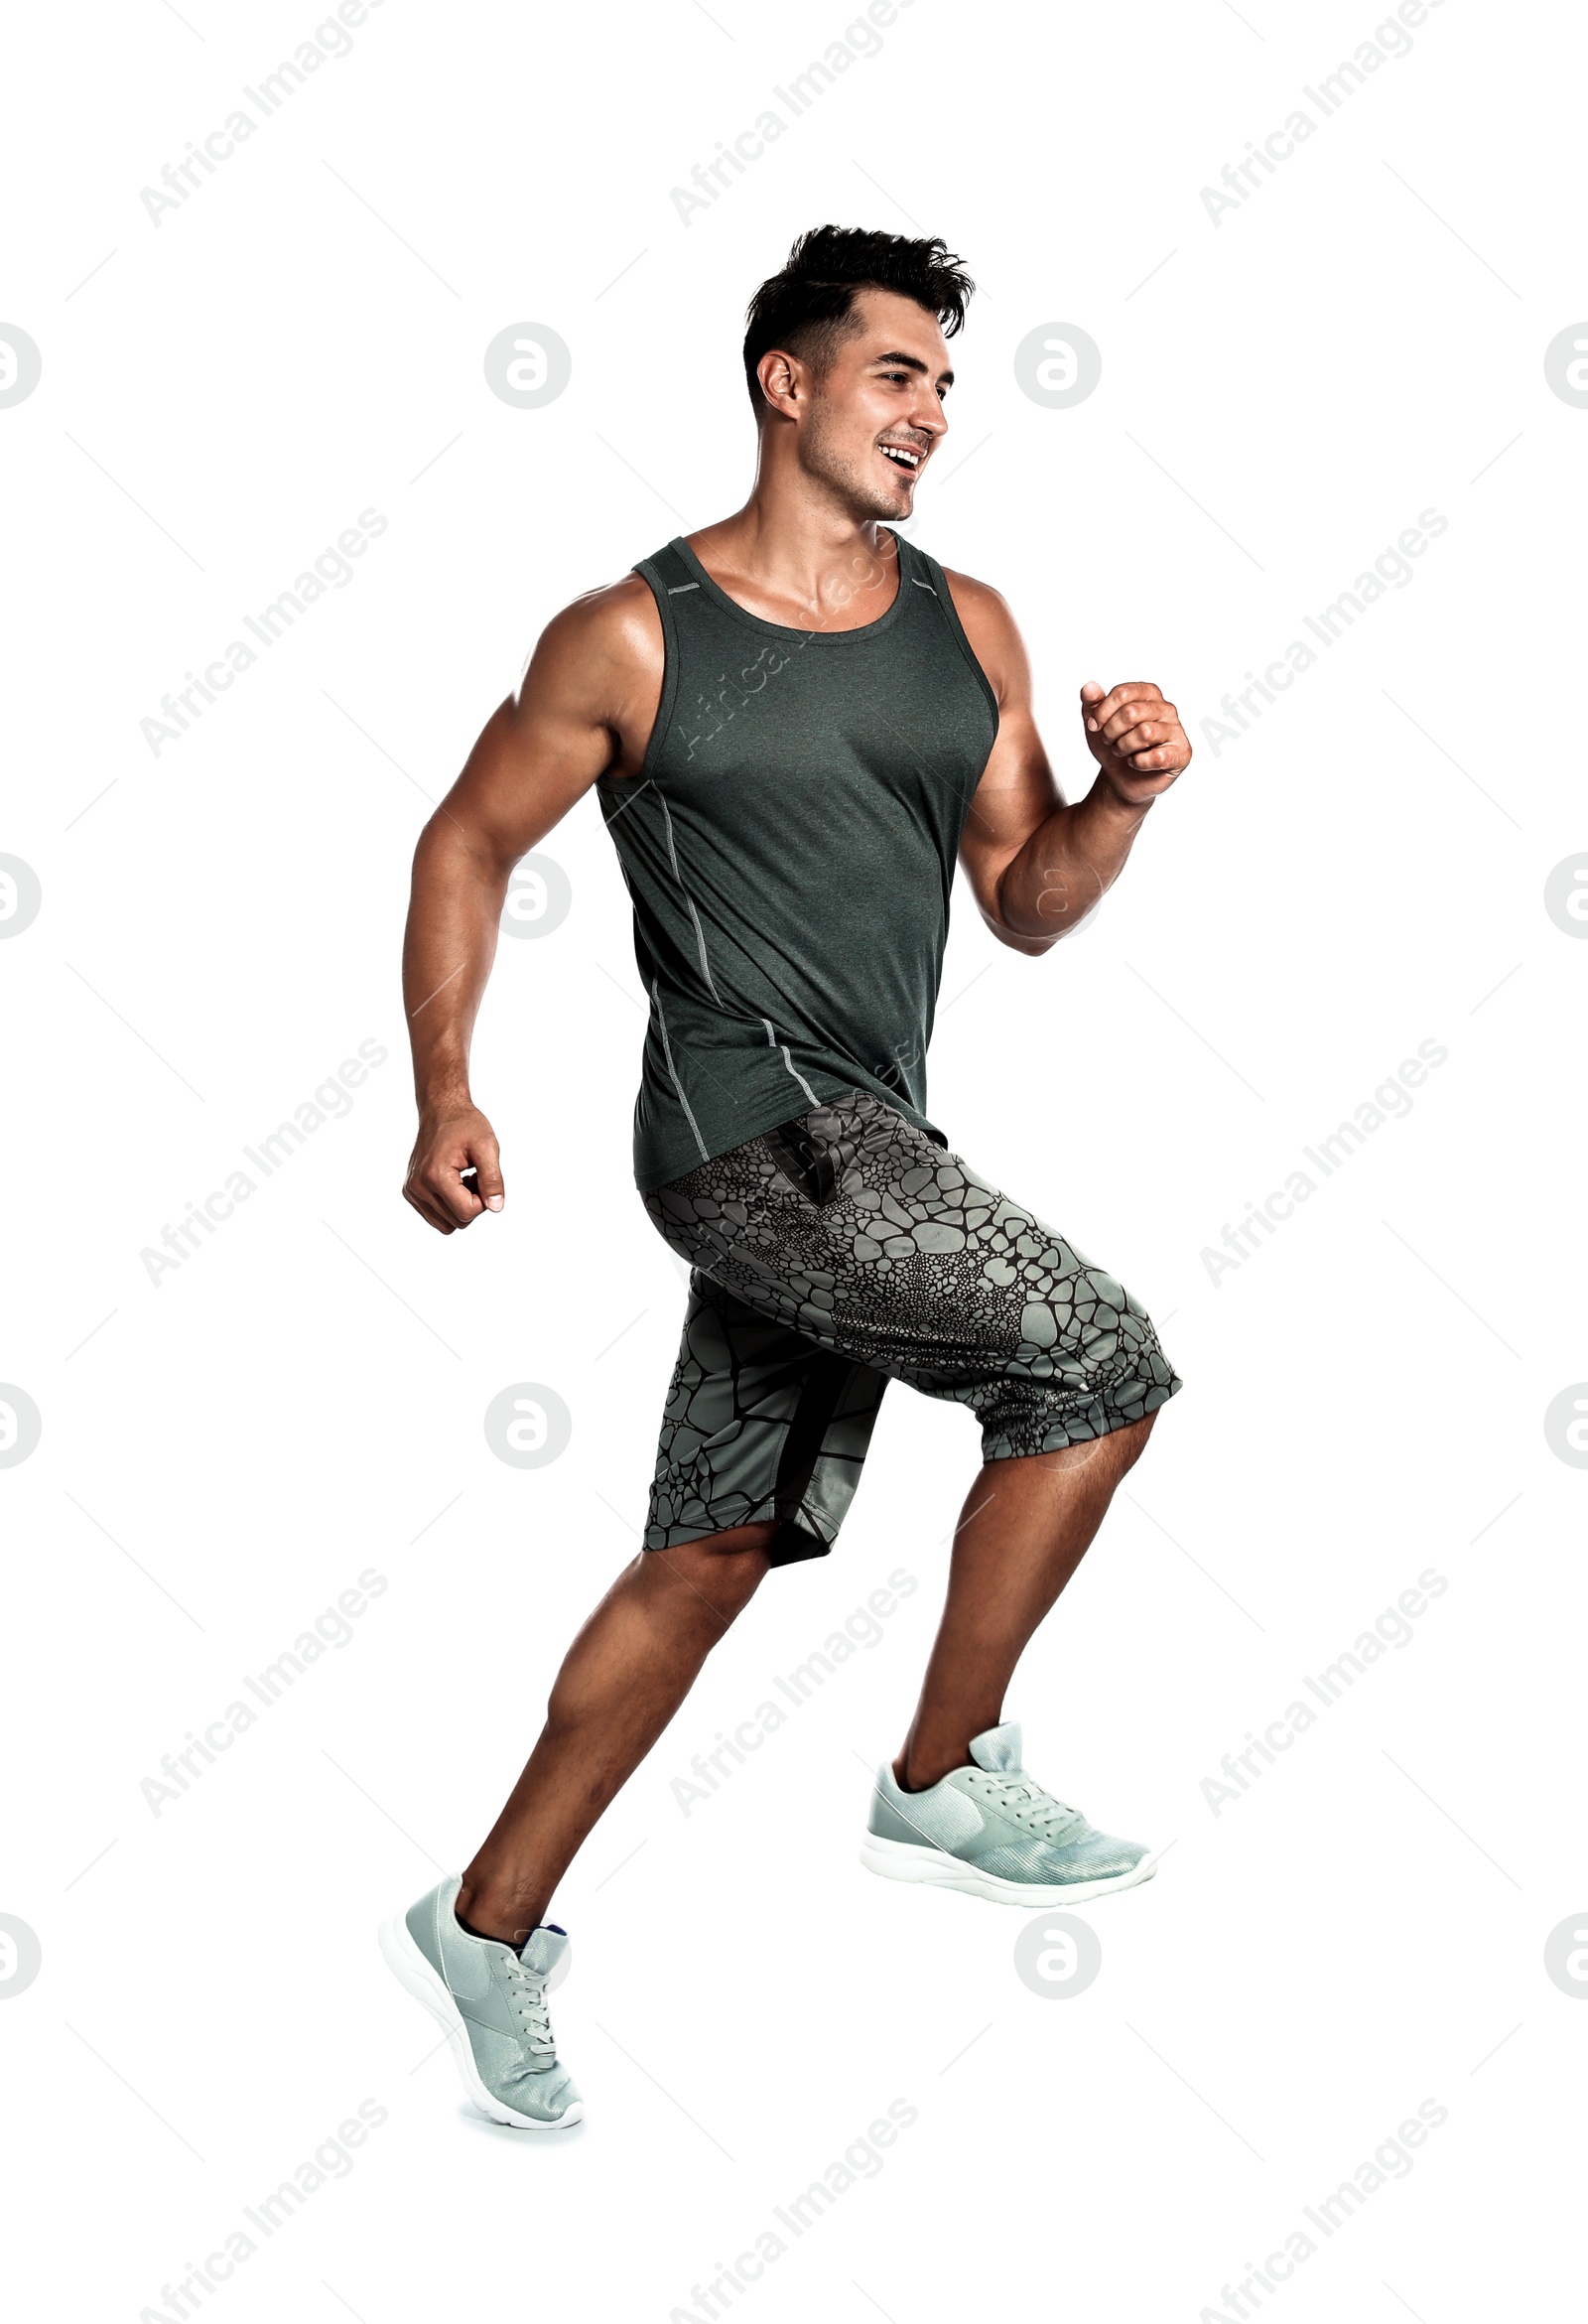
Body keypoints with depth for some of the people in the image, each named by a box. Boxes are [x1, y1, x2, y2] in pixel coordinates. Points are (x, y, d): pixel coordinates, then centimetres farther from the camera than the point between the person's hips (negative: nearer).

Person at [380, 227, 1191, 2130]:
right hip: (752, 1118, -6)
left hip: (857, 1150, 6)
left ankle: (486, 1929, 23)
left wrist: (1122, 796, -7)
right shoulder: (634, 638, -3)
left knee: (713, 1556, 10)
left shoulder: (967, 626, 12)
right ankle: (946, 1778, 1)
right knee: (1100, 1366, -15)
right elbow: (467, 845, 5)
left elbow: (1026, 906, 13)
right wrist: (445, 1098, -5)